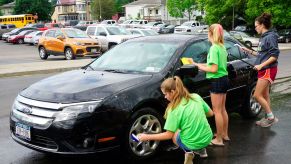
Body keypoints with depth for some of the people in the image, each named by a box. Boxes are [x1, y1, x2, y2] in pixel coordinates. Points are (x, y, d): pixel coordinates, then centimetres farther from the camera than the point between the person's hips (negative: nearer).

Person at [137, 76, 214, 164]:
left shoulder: (174, 109, -19)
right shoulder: (196, 97, -4)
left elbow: (169, 135, -14)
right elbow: (210, 113, 8)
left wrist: (147, 137, -7)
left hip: (192, 143, -5)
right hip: (207, 138, 5)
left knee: (174, 134, 27)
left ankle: (188, 151, 6)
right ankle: (201, 149, 23)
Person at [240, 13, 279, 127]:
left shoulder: (270, 37, -14)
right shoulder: (263, 37, 13)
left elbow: (274, 55, -19)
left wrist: (261, 65, -23)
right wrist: (249, 51, 17)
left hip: (268, 70, -9)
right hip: (263, 70, 9)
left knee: (257, 95, -8)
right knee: (264, 95, 13)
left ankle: (271, 117, 3)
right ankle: (268, 118, 23)